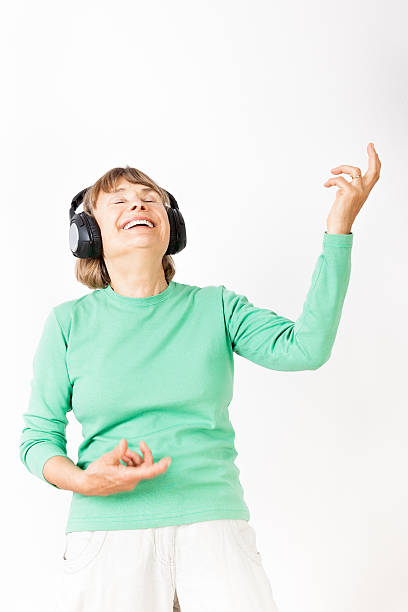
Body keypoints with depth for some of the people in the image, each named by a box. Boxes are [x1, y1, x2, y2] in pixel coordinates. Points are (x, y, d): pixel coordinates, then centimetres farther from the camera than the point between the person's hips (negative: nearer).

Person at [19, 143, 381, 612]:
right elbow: (37, 437, 7)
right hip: (106, 534, 0)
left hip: (214, 525, 1)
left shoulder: (215, 308, 7)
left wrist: (339, 228, -14)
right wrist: (84, 481, -14)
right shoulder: (69, 322, 5)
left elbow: (305, 347, -9)